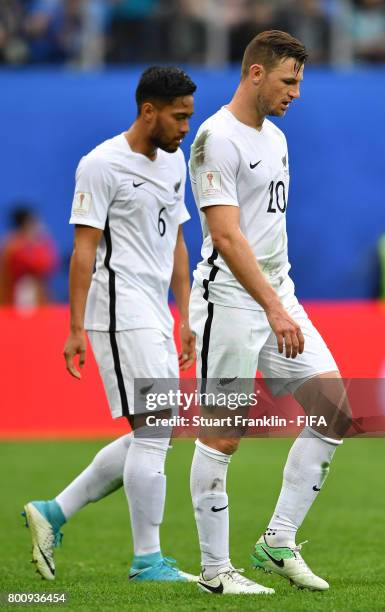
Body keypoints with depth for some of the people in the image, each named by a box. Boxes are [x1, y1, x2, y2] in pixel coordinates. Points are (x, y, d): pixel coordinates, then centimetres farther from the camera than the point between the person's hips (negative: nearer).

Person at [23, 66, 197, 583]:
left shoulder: (174, 162, 15)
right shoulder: (102, 165, -10)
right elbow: (84, 249, -11)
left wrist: (187, 317, 16)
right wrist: (76, 328, -15)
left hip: (155, 316, 9)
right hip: (122, 312, -9)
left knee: (149, 438, 9)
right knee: (154, 431, -10)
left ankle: (53, 513, 18)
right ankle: (147, 560, -4)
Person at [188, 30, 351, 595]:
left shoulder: (275, 138, 15)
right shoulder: (218, 140, -14)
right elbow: (227, 237, -21)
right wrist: (274, 310, -26)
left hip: (278, 297, 9)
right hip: (230, 301, -9)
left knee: (335, 411, 0)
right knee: (223, 437, -3)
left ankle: (279, 542, 7)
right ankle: (215, 570, 6)